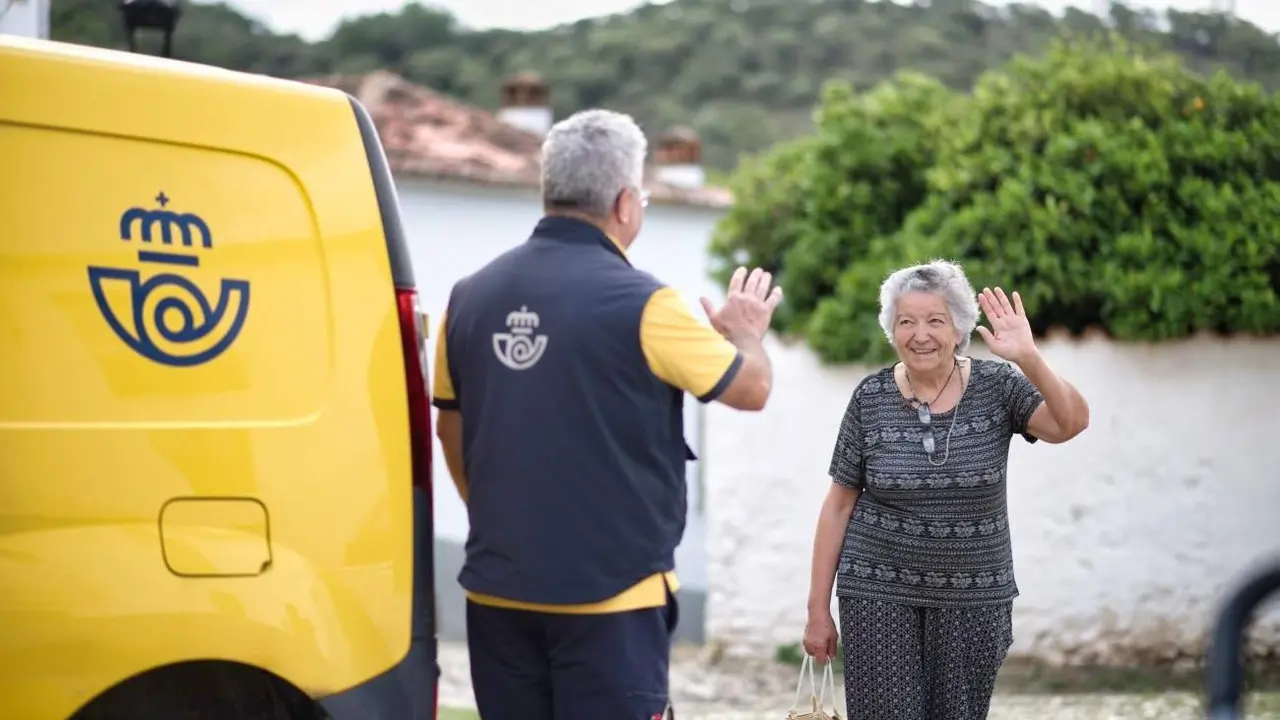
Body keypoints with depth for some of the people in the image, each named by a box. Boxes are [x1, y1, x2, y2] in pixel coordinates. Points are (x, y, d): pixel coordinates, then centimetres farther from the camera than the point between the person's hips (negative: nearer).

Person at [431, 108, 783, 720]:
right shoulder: (639, 305, -14)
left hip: (499, 588, 6)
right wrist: (744, 333, 19)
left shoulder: (472, 297, 3)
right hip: (608, 595, -5)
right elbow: (750, 388, -3)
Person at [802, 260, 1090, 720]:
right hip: (879, 594, 0)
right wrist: (818, 608, 1)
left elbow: (1071, 423, -17)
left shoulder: (996, 387, -3)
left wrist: (1028, 358, -31)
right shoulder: (871, 398, -3)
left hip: (973, 598, 1)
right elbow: (839, 505, 2)